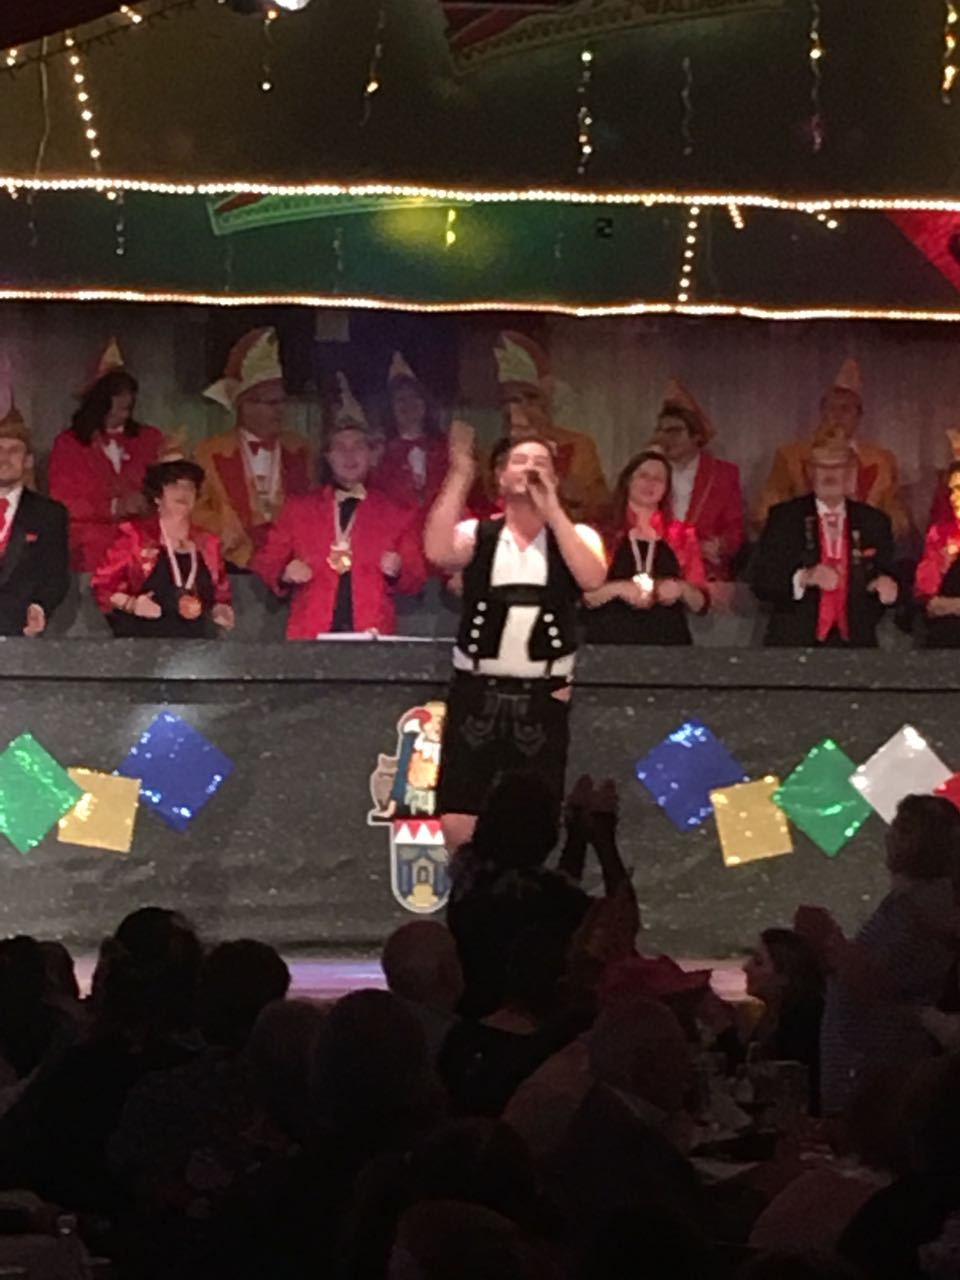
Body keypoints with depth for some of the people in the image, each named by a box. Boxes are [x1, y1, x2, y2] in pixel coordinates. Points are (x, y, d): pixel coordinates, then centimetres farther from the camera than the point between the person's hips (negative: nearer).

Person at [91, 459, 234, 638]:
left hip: (196, 643, 4)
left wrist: (221, 611, 5)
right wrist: (130, 604, -11)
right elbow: (102, 583, 5)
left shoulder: (208, 545, 17)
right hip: (143, 640, -4)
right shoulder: (135, 536, 7)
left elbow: (221, 595, 26)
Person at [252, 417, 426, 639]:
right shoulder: (298, 509, 12)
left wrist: (396, 572, -12)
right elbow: (265, 562, 12)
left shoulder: (398, 515, 10)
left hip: (371, 637, 0)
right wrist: (285, 575, -8)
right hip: (309, 636, 0)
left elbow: (415, 581, 9)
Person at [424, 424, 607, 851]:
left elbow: (592, 578, -15)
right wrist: (460, 475, -15)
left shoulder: (576, 535, 6)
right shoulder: (478, 534, 4)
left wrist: (551, 509, -13)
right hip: (477, 691, 0)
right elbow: (438, 552, -17)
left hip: (542, 695, 0)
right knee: (458, 823, -3)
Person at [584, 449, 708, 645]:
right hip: (610, 643, -2)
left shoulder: (681, 536, 10)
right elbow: (583, 596, -2)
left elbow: (701, 603, 11)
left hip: (668, 644, 2)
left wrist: (682, 590, -7)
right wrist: (617, 589, -17)